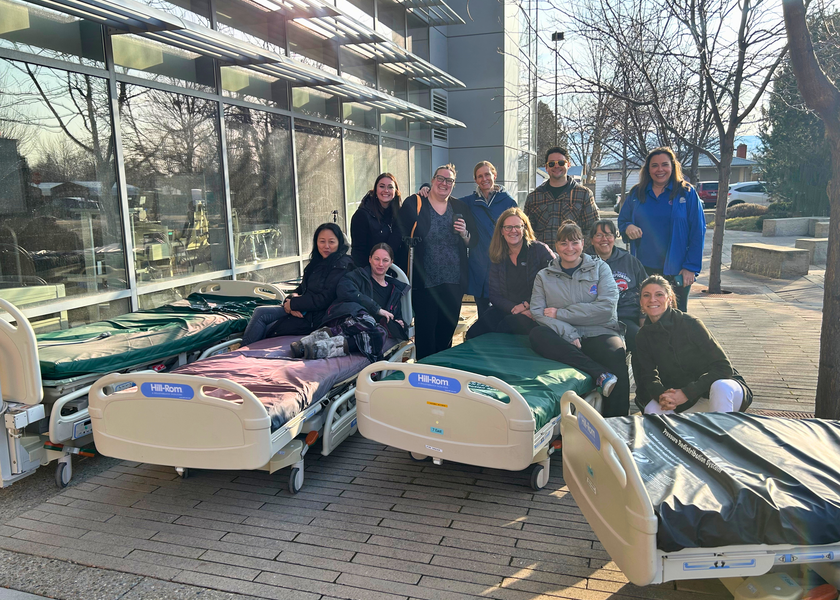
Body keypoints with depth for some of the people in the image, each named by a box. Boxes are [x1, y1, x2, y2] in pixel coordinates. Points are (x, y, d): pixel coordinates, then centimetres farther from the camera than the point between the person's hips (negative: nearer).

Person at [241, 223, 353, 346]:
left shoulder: (342, 265, -14)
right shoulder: (317, 262, 14)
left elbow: (324, 300, -20)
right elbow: (301, 288, 15)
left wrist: (293, 303, -12)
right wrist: (293, 297, -10)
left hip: (314, 319, -8)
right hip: (301, 312, 8)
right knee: (260, 312, -4)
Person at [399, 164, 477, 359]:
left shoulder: (460, 207, 10)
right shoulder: (413, 204, 0)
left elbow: (474, 242, 12)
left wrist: (464, 233, -10)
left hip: (454, 282, 4)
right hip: (424, 282, -4)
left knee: (447, 329, 13)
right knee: (425, 330, 0)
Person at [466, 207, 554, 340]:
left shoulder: (540, 250, -1)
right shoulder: (497, 257, 11)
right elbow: (495, 295, 7)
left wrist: (527, 304, -13)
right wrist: (515, 308, -12)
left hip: (535, 313, -3)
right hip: (506, 310, 4)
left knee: (507, 325, -34)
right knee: (474, 333, -20)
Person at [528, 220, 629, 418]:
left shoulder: (600, 268, 13)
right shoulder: (544, 276, 15)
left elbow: (606, 307, -2)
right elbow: (537, 312, 0)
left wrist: (559, 313, -5)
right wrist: (569, 334, -17)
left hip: (598, 334, -1)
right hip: (564, 339, 1)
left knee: (617, 353, -35)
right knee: (537, 334, -32)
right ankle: (601, 375, -35)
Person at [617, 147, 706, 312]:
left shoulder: (686, 193, 0)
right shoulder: (636, 193, 8)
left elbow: (698, 231, -2)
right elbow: (622, 220, 15)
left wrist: (691, 267, -9)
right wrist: (627, 227, -11)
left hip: (675, 271, -2)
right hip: (643, 268, 3)